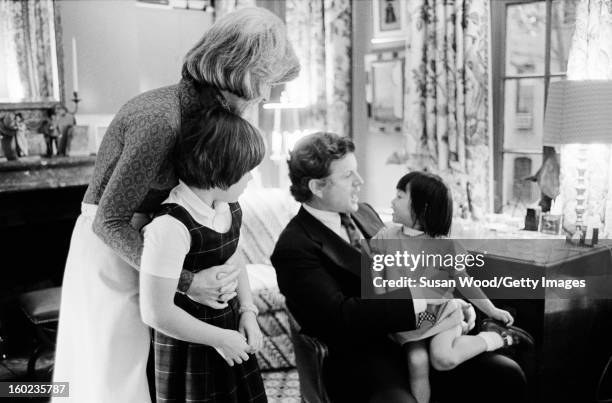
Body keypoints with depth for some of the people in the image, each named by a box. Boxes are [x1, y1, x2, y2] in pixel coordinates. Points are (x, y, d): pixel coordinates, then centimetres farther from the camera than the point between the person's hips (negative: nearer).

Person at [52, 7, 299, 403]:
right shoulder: (160, 121, -29)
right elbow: (110, 222, -25)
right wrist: (186, 282, -26)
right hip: (110, 248, -8)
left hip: (144, 238, 8)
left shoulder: (197, 109, -2)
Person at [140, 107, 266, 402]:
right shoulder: (171, 226, -26)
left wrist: (248, 311, 1)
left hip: (229, 331, 7)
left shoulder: (229, 207, -2)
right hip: (189, 349, -7)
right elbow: (156, 313, -24)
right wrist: (219, 339, -15)